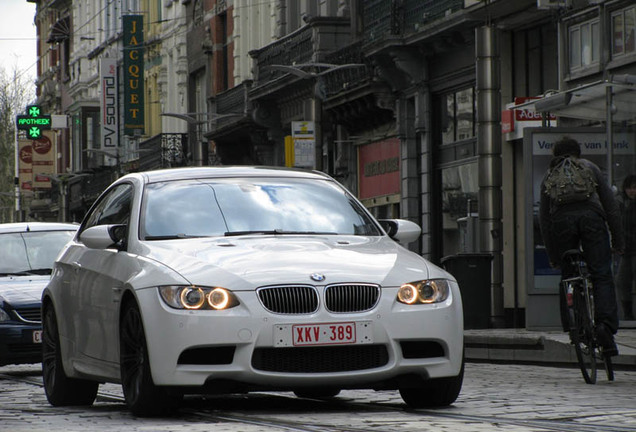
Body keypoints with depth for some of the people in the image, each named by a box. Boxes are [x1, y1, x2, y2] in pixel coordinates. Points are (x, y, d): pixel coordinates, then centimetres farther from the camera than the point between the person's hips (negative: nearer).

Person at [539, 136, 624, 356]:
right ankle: (605, 325, -23)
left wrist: (552, 255, 22)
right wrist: (617, 239, 14)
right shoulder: (589, 167, 22)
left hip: (561, 221, 2)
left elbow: (544, 218, 20)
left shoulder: (549, 175, 26)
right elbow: (610, 203, 14)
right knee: (601, 276, -5)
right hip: (591, 216, -2)